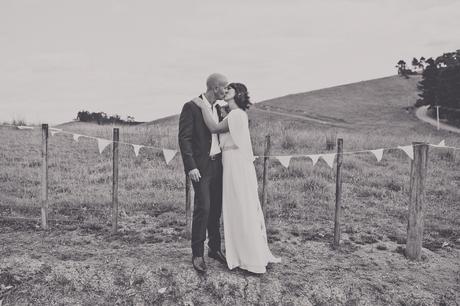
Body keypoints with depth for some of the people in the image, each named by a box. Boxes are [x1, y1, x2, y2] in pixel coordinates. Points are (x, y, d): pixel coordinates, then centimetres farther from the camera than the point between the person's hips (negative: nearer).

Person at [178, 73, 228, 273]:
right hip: (201, 166, -7)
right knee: (203, 208, -10)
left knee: (216, 209, 10)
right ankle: (197, 254, 2)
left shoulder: (218, 109, 15)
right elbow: (184, 139, -12)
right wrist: (191, 167, -19)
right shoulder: (191, 107, -8)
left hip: (217, 164, 7)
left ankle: (215, 249, 23)